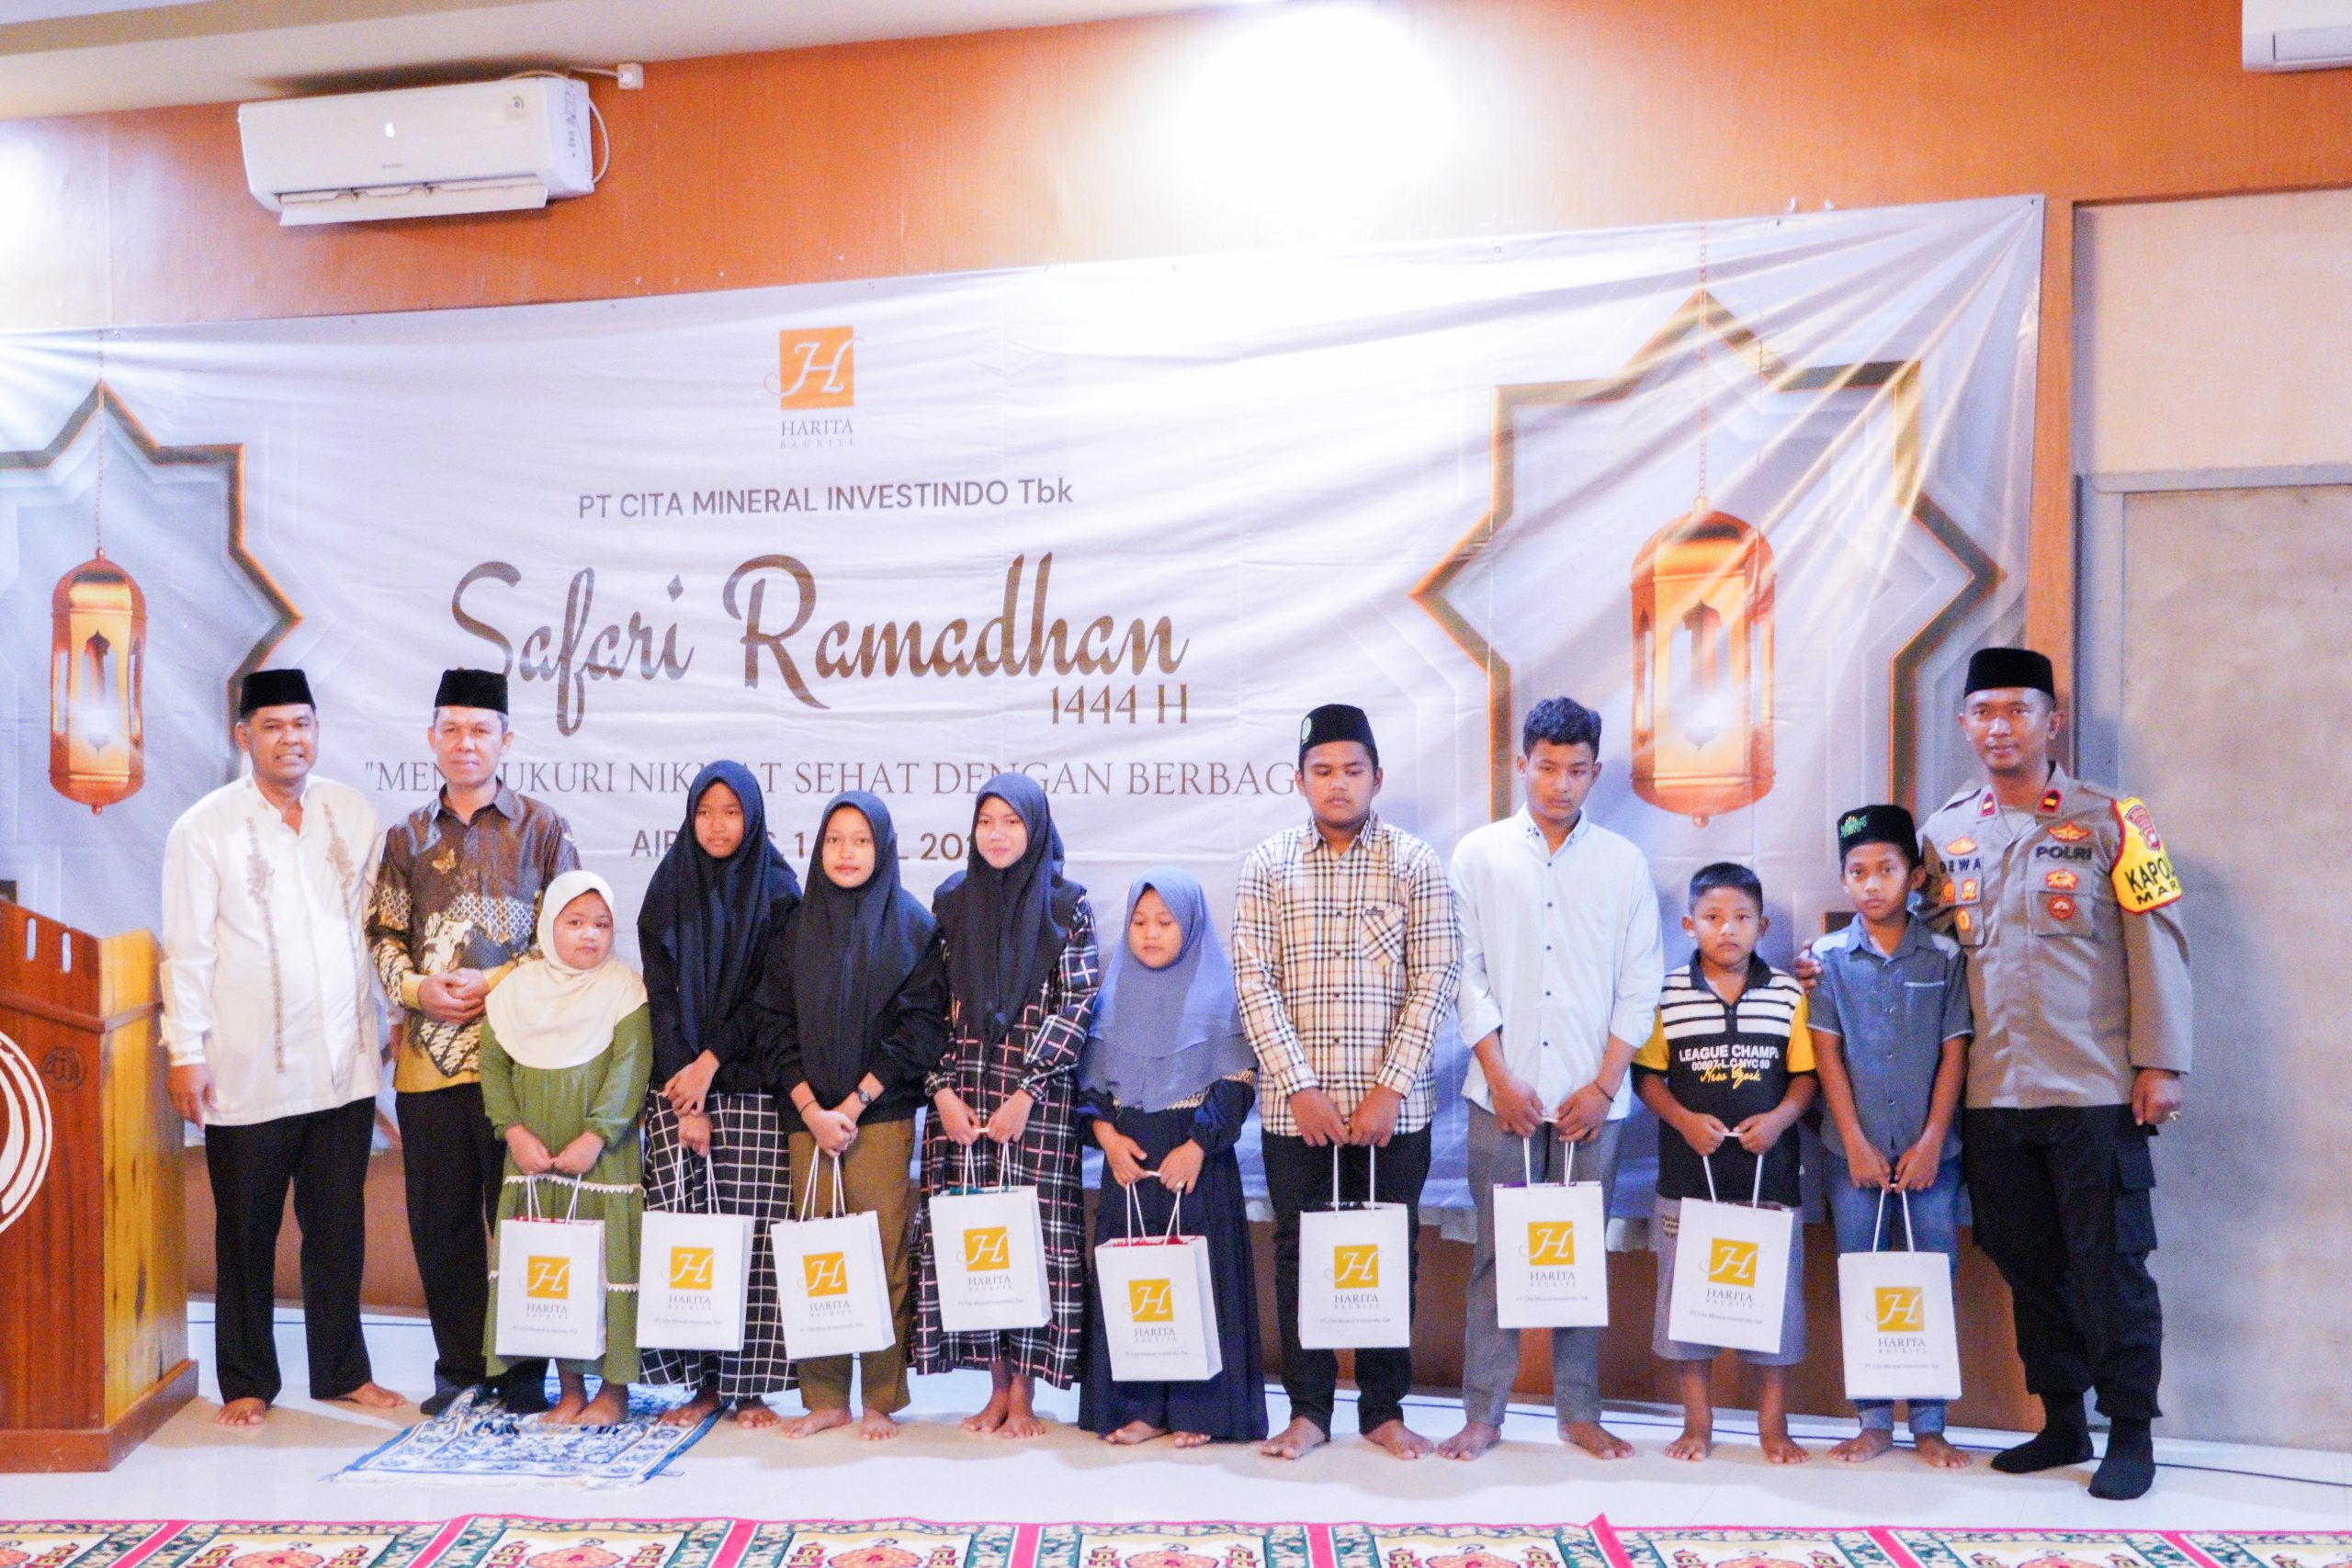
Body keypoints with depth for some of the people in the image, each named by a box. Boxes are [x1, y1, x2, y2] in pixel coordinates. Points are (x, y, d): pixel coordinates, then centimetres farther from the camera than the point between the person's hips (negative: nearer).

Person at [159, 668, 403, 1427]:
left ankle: (342, 1370, 24)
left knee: (338, 1226, 10)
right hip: (249, 1072, -3)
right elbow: (187, 950, -4)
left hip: (344, 1064, 3)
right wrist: (186, 1052, -7)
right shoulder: (205, 827, -2)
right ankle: (247, 1381, 24)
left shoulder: (354, 814, 6)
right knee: (247, 1231, 9)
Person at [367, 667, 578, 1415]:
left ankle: (525, 1368, 15)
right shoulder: (408, 836, 12)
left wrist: (496, 982, -11)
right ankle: (459, 1366, 23)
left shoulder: (541, 827, 3)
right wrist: (418, 988, -6)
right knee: (440, 1220, 9)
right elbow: (383, 935, 13)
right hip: (430, 1056, 3)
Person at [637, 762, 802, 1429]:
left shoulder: (778, 891, 4)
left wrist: (712, 1061, -12)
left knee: (753, 1233, -3)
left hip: (753, 1090, -2)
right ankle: (702, 1381, 7)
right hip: (677, 1085, 2)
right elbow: (661, 995, 2)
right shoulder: (669, 891, 9)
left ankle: (749, 1384, 5)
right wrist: (686, 1102, -6)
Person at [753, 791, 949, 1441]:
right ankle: (824, 1399, 15)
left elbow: (921, 1022, -4)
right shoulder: (797, 927, 10)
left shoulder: (913, 925, 2)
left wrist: (854, 1102, -10)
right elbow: (775, 1022, 5)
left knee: (883, 1254, -2)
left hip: (881, 1114, -2)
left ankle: (881, 1403, 8)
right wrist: (810, 1108, -7)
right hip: (807, 1114, 3)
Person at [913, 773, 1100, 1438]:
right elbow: (932, 1005, 8)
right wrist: (943, 1090, -4)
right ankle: (997, 1383, 13)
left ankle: (1023, 1390, 7)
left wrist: (1026, 1093, -11)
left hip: (1036, 1096, -3)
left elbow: (1076, 1004, -5)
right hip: (959, 1095, 3)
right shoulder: (952, 902, 10)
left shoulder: (1066, 904, 1)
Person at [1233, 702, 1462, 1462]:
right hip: (1295, 1107, 1)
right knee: (1298, 1254, 8)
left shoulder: (1416, 864, 0)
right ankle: (1308, 1410, 22)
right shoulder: (1268, 865, 2)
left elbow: (1433, 984, -4)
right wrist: (1300, 1088, -11)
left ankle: (1384, 1409, 23)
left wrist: (1389, 1090, -11)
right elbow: (1253, 981, -3)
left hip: (1393, 1106, -1)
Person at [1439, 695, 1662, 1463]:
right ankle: (1482, 1413, 13)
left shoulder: (1622, 863, 6)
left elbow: (1640, 983, 5)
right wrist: (1500, 1078, -5)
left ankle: (1579, 1411, 19)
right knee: (1496, 1253, 3)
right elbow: (1466, 973, 1)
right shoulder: (1479, 855, 4)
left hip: (1593, 1096, 1)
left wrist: (1603, 1084, -3)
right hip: (1503, 1093, -1)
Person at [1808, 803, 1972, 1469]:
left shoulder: (1944, 956, 2)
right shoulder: (1828, 957, 2)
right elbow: (1827, 1054, 0)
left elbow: (1954, 1052, 1)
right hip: (1853, 1151, 0)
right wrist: (1856, 1143, -5)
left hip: (1929, 1153, 0)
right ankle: (1873, 1421, 16)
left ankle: (1929, 1425, 16)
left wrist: (1930, 1142, -6)